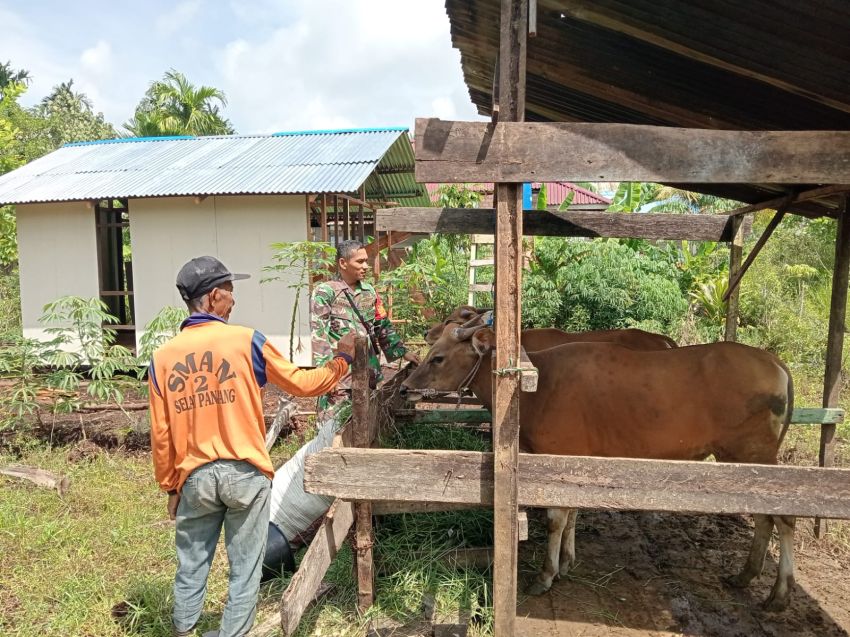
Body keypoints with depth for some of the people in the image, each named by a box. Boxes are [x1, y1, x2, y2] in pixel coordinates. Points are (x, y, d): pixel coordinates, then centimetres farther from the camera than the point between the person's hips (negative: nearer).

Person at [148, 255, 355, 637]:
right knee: (244, 569, 12)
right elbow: (302, 384, -1)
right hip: (245, 474, -3)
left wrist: (169, 486, 14)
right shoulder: (245, 341, -10)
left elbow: (161, 434, 3)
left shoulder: (162, 357, -1)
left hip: (195, 477, 3)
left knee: (191, 566, 20)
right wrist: (341, 359, 13)